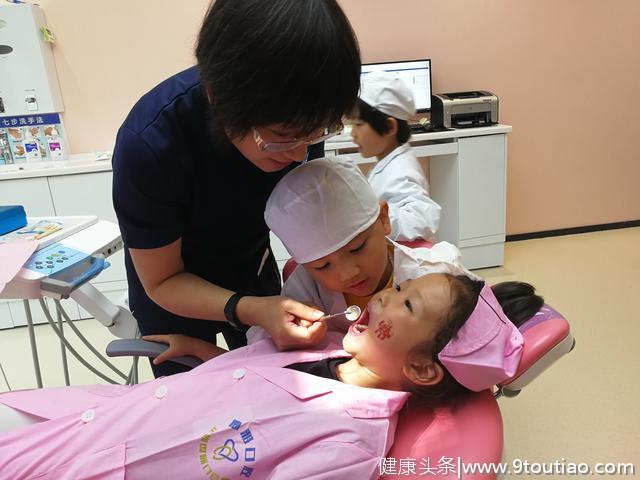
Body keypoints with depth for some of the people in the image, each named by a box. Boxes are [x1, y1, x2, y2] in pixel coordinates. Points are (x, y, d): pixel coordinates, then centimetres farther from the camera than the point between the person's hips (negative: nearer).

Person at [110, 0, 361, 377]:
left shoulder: (294, 117, -24)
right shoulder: (149, 144, -36)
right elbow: (161, 282, -23)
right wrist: (248, 310, -39)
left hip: (251, 269, 3)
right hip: (175, 289, -3)